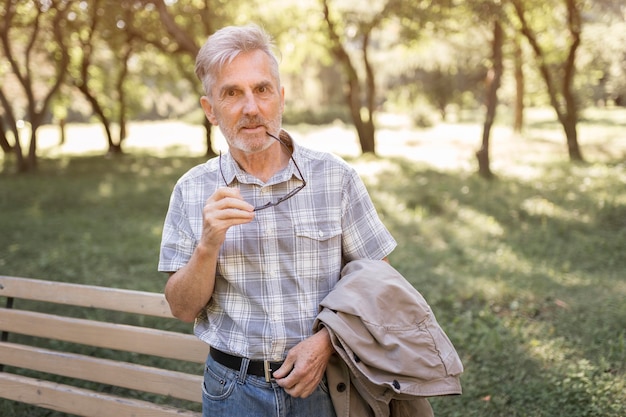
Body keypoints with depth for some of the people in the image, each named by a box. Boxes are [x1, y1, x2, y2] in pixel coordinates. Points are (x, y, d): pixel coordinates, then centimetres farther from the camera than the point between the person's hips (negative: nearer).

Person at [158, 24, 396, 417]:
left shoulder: (336, 177, -7)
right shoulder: (193, 191, -5)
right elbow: (183, 309, -4)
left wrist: (327, 340, -16)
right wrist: (208, 245, -21)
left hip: (322, 382, 0)